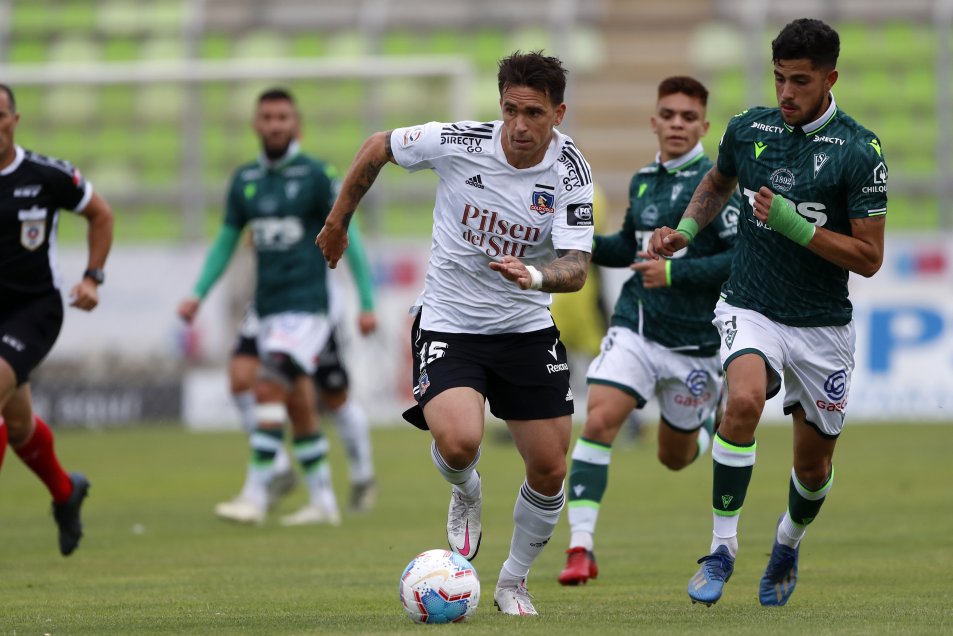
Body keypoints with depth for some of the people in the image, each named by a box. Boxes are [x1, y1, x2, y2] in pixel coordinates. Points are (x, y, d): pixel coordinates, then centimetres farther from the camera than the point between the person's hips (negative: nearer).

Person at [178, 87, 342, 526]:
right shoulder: (244, 179, 10)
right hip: (267, 306, 6)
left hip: (306, 304, -6)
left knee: (270, 389, -18)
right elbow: (226, 241, 18)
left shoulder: (315, 174, -5)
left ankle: (254, 496, -18)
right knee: (297, 404, 9)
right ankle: (323, 501, 17)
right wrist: (198, 295, 7)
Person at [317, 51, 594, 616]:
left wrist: (535, 275, -43)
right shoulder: (458, 143, -16)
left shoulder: (570, 171, -14)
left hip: (527, 328, 2)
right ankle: (467, 494, 11)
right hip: (450, 324, -2)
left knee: (550, 470, 1)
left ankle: (514, 583, 27)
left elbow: (576, 268, -20)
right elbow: (377, 148, 2)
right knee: (458, 442, -27)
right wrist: (338, 222, 11)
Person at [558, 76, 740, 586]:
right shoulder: (643, 181, 8)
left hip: (695, 341, -3)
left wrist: (676, 272, -23)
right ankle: (581, 548, -18)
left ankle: (715, 417, 49)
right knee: (598, 421, -19)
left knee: (675, 457, 12)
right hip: (636, 327, 3)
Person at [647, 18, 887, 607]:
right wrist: (684, 231, 6)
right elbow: (718, 183, 22)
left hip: (822, 326, -1)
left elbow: (869, 257, -13)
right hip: (751, 309, 1)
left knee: (814, 463, 10)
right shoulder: (749, 128, -1)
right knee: (745, 399, -30)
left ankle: (789, 543, 44)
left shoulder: (859, 152, -13)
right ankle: (723, 548, -21)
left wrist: (793, 224, -23)